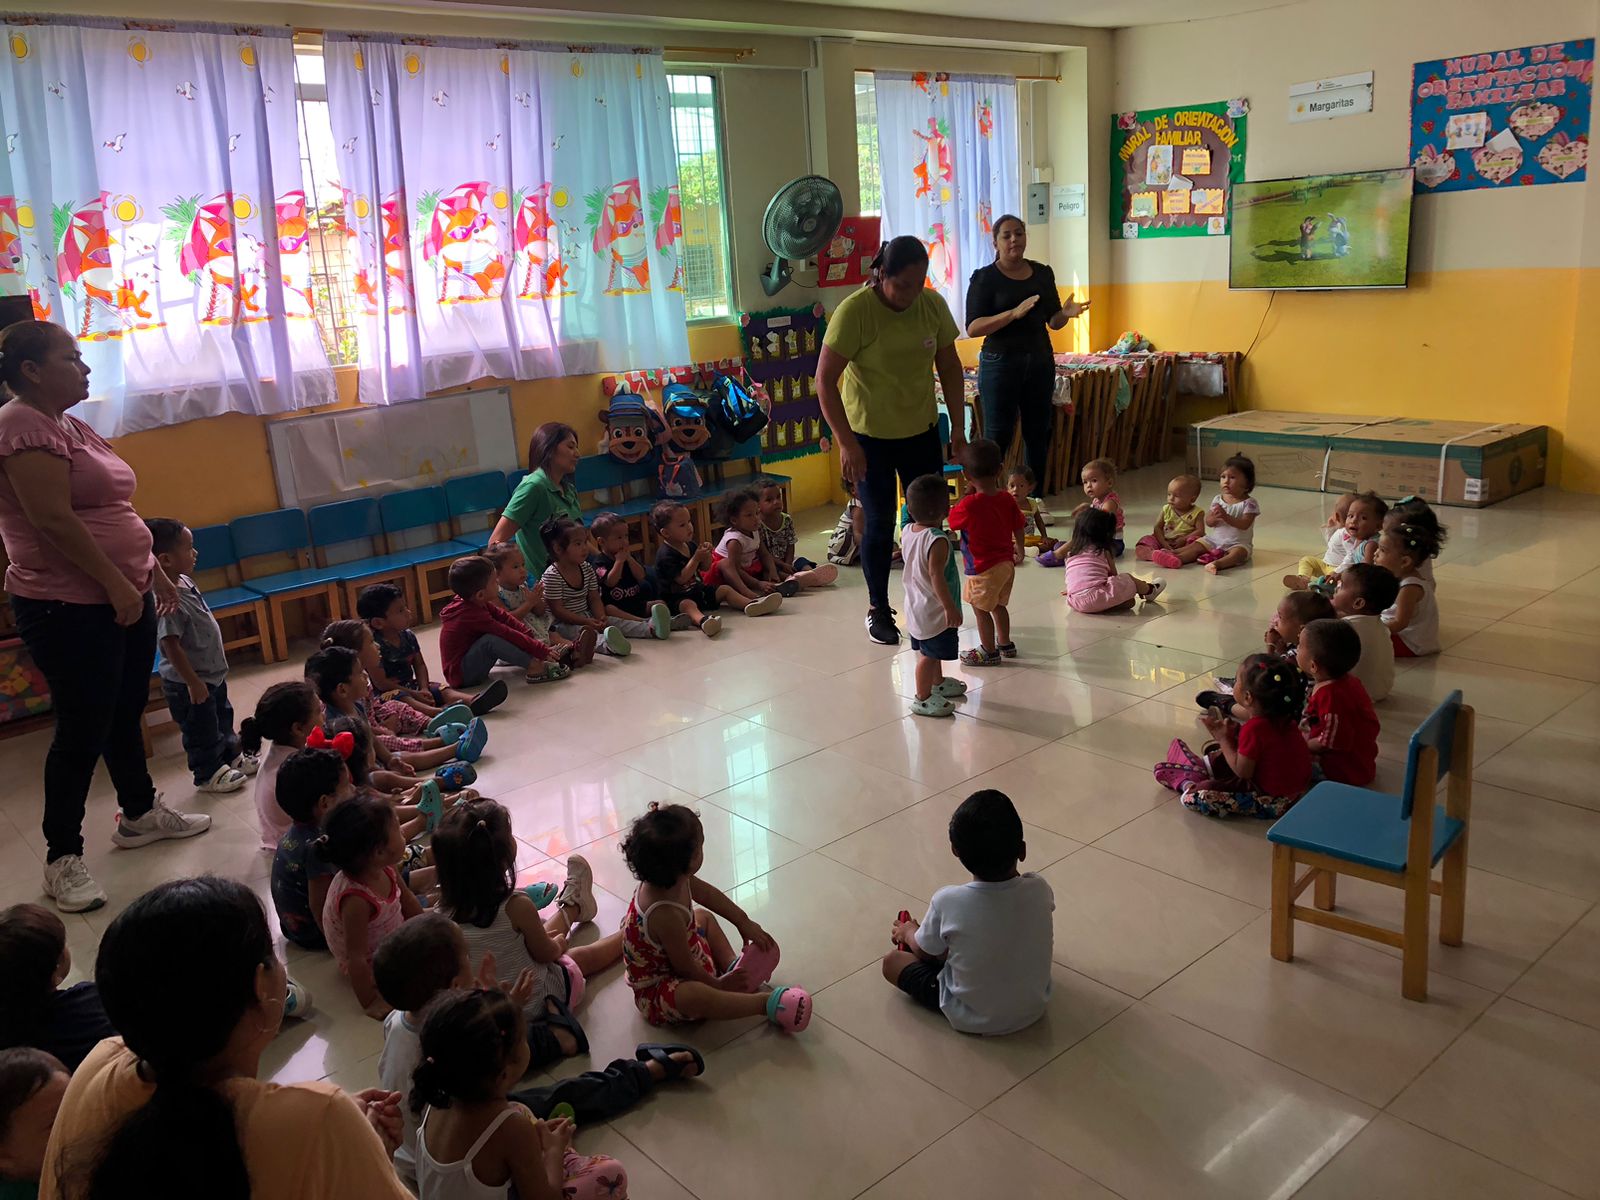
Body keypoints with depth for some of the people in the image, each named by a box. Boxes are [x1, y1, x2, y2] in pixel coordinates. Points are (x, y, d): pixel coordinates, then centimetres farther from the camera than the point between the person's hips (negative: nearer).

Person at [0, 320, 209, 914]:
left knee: (127, 715, 20)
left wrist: (153, 570, 20)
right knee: (83, 732, -3)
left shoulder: (71, 425, 15)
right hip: (68, 608, -9)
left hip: (123, 597, 9)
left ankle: (140, 814, 36)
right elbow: (52, 519, -23)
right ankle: (62, 858, 10)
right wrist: (117, 584, -21)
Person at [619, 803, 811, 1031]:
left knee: (703, 917, 27)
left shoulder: (674, 879, -14)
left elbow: (707, 894, 7)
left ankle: (733, 965, 8)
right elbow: (685, 967, -27)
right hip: (655, 992, -10)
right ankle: (766, 1004, -32)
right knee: (692, 995, -41)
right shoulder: (666, 916, -39)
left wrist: (743, 922, 11)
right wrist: (717, 985, -11)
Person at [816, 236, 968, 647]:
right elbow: (825, 381, -18)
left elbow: (949, 367, 6)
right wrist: (846, 442, -21)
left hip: (922, 431, 4)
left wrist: (958, 427, 3)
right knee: (879, 523, 3)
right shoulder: (854, 311, -20)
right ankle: (878, 609, 20)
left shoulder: (933, 305, -6)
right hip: (869, 435, -4)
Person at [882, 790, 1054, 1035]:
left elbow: (924, 952, -5)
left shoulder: (947, 901, -27)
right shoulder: (1040, 891, -20)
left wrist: (909, 933, 17)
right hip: (1033, 1009, 4)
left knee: (892, 960, 11)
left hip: (971, 1020, -4)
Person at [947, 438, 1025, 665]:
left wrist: (967, 492, 3)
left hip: (983, 569, -7)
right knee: (998, 605, 24)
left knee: (981, 609, 8)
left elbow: (950, 518, -2)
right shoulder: (1007, 498, -4)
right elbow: (1019, 528, 7)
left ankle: (989, 651, 18)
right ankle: (1005, 643, 38)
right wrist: (1019, 552, 24)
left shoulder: (969, 504, -22)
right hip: (1006, 564, 7)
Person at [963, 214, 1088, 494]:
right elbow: (972, 328, -13)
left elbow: (1053, 321, 16)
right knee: (997, 437, -6)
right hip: (1000, 362, -5)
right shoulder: (985, 277, -5)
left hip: (1040, 361, 5)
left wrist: (1066, 313, -8)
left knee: (1038, 434, 8)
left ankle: (1034, 499, 18)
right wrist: (1014, 313, -25)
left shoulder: (1043, 273, 10)